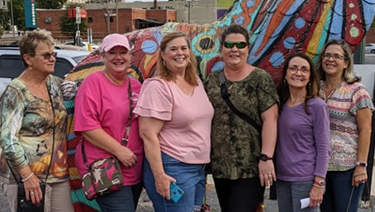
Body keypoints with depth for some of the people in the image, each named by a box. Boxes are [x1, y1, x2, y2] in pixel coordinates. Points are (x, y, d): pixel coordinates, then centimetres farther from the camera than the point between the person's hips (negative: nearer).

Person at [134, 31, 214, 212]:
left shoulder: (196, 82, 9)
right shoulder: (158, 87, -14)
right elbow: (148, 134, -18)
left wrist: (204, 163, 16)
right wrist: (159, 175, -21)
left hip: (199, 167, 8)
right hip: (173, 169, -8)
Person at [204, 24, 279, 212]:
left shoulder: (260, 78, -5)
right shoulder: (212, 80, 8)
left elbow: (270, 119, -10)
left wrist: (266, 157, -17)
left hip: (251, 166, -5)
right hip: (220, 165, 5)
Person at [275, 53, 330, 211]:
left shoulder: (317, 106, -9)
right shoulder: (279, 103, 5)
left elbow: (323, 149, -11)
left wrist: (318, 184, -15)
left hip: (305, 180, -5)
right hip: (281, 178, 5)